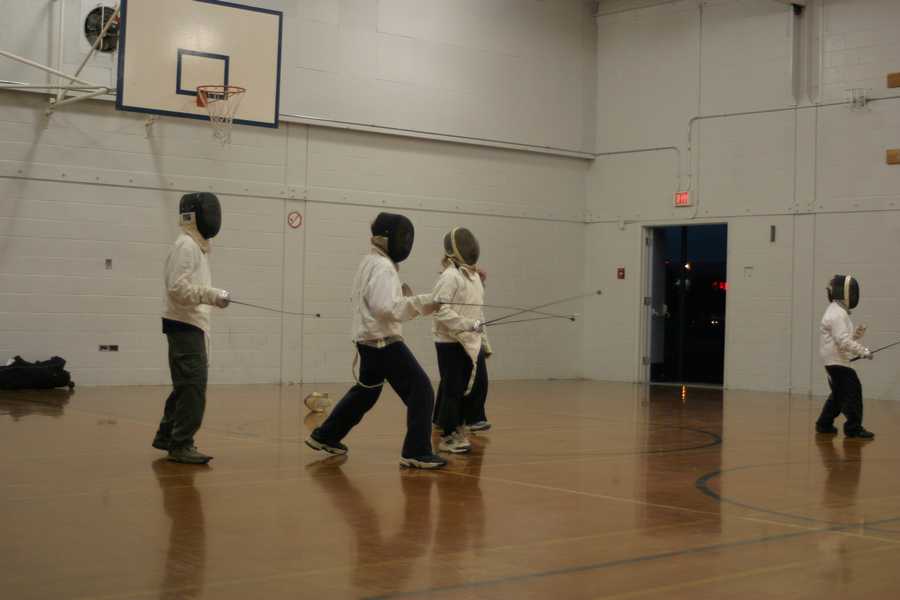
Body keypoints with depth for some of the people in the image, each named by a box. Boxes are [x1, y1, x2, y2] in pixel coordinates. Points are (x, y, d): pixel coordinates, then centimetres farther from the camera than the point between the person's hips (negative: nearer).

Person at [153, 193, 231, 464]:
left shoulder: (196, 246, 16)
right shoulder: (185, 246, -14)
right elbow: (178, 289, -24)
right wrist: (213, 295, -29)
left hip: (191, 326, 10)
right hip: (185, 327, -10)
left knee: (186, 385, 16)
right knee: (193, 386, -12)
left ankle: (167, 436, 25)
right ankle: (181, 445, -10)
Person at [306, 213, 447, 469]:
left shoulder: (369, 262, 14)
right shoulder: (382, 267, -17)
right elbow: (386, 309, -28)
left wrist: (404, 298, 12)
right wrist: (420, 303, -26)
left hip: (369, 340, 10)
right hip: (384, 342, -10)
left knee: (365, 392, 25)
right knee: (421, 392, -8)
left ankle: (324, 436, 33)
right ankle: (416, 452, -9)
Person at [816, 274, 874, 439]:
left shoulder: (837, 311, 15)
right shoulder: (837, 314, -18)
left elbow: (845, 338, 17)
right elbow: (843, 341, -26)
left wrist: (857, 333, 1)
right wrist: (863, 351, -26)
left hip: (835, 360, 11)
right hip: (837, 360, -11)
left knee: (839, 394, 17)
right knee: (852, 391, -9)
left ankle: (824, 424, 23)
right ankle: (853, 428, -6)